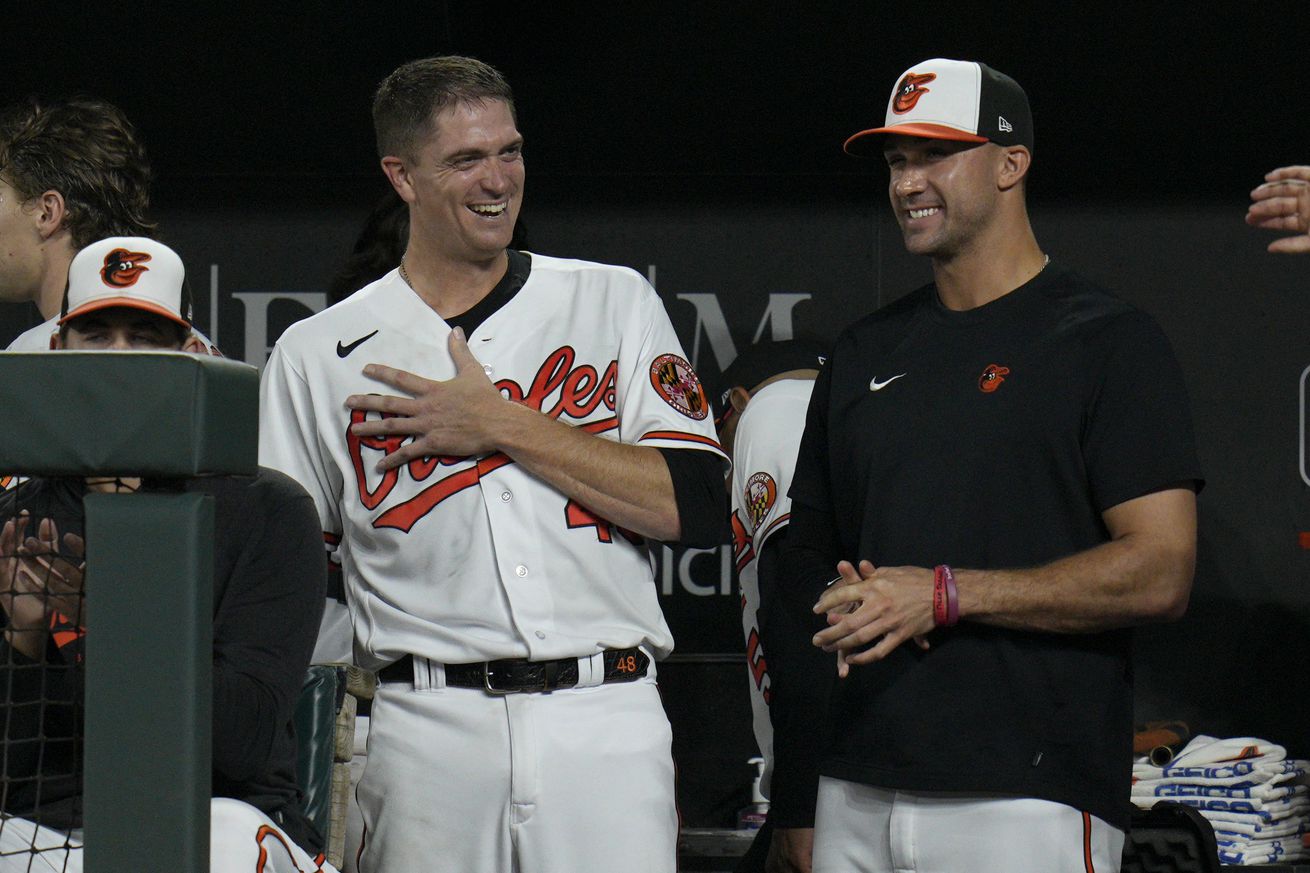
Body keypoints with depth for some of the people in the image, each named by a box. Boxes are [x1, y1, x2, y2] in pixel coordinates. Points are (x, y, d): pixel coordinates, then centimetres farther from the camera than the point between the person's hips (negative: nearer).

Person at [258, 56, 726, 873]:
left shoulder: (614, 301, 10)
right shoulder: (317, 354, 10)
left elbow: (699, 507, -1)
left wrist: (503, 426, -5)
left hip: (607, 722, 0)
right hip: (429, 735, 0)